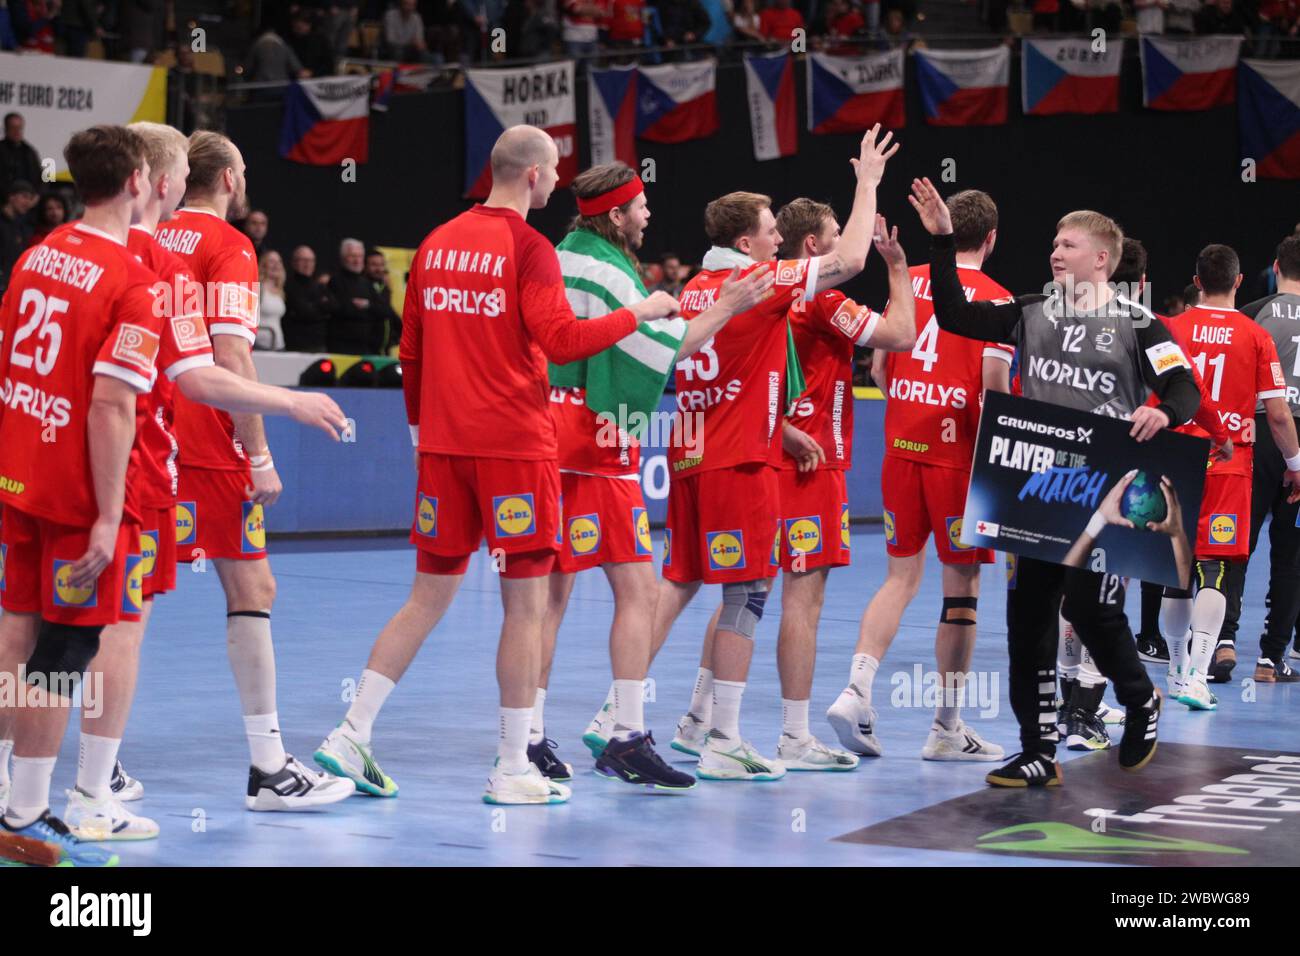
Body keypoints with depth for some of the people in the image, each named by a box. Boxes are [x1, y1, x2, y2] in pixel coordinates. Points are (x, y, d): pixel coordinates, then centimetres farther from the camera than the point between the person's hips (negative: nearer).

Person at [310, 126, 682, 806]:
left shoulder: (437, 244, 11)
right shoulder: (527, 247, -9)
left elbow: (410, 351, 16)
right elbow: (561, 340, -17)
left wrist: (419, 425, 26)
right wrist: (639, 313, -6)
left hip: (443, 443, 7)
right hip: (513, 443, -7)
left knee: (429, 597, 13)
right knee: (526, 601, 1)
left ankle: (350, 736, 9)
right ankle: (513, 770, 3)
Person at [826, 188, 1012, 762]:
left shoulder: (908, 282, 9)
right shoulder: (994, 298, -5)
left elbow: (879, 366, 11)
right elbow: (994, 386, -13)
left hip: (900, 448, 5)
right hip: (957, 454, -5)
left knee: (901, 576, 12)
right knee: (961, 583, 3)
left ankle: (856, 693, -5)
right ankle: (947, 727, 7)